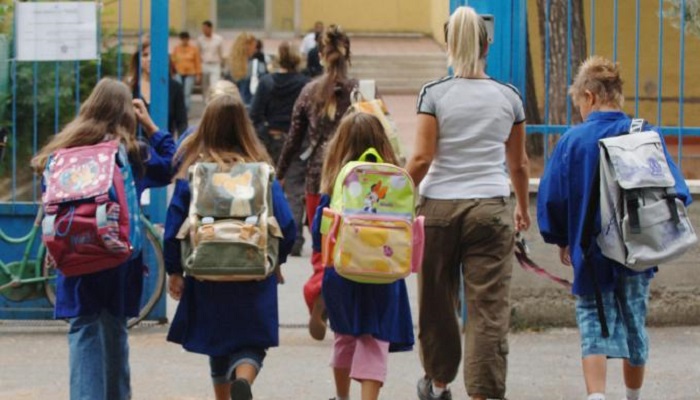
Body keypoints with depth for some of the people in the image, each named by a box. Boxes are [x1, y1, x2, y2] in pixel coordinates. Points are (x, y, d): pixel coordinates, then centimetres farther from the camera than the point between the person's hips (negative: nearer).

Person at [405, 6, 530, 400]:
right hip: (492, 209, 0)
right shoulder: (509, 96, 3)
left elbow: (422, 158, -9)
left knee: (437, 301, 16)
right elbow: (519, 163, 11)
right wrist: (524, 207, 26)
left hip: (440, 206, 0)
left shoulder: (435, 94, -3)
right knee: (489, 309, -1)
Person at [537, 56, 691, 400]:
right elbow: (676, 192, -5)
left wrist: (561, 241, 9)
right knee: (634, 324, 17)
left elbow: (551, 197, -5)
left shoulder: (573, 140, -8)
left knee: (595, 327, 2)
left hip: (590, 253, -2)